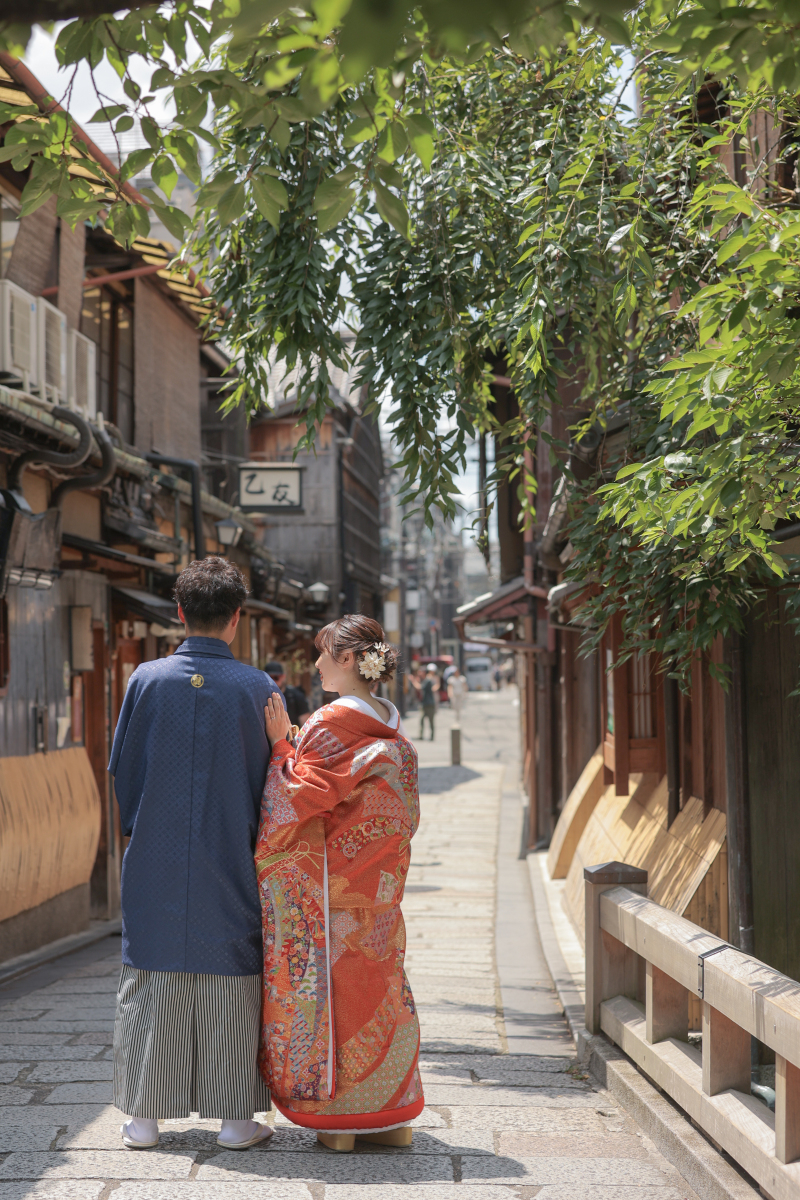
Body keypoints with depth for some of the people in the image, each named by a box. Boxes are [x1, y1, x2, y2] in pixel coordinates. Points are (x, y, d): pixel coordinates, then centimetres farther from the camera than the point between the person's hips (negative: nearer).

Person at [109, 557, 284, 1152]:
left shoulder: (147, 680, -4)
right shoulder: (259, 689, -6)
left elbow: (121, 768, 3)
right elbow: (273, 783, -1)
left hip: (155, 865, 1)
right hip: (230, 871, -1)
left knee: (151, 988, 10)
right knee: (231, 990, 8)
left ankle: (143, 1116, 16)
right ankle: (237, 1118, 13)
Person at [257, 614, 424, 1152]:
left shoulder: (330, 725, -15)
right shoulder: (393, 730, 9)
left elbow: (302, 796, -15)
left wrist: (280, 744, -7)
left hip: (327, 883, -8)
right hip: (375, 886, 8)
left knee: (328, 981, 0)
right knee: (375, 978, 12)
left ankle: (335, 1116, 7)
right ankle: (392, 1114, 17)